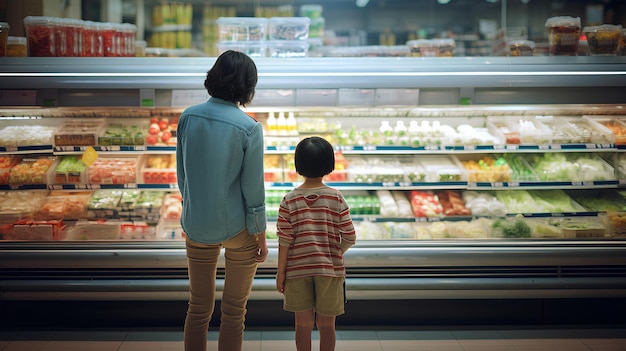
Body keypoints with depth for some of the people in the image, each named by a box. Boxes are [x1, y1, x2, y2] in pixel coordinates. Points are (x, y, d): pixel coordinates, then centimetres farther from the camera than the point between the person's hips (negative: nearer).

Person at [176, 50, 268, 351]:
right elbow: (253, 188, -12)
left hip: (196, 225, 4)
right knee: (234, 310, 13)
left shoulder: (188, 117, -5)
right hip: (237, 227, -4)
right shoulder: (248, 128, -17)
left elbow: (182, 175, 4)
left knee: (198, 308, 17)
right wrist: (261, 236, -1)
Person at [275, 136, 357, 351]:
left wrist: (281, 271, 1)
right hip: (330, 269, 0)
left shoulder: (290, 200, -8)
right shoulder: (336, 198, -8)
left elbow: (285, 240, -8)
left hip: (297, 270, 0)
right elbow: (349, 237, -8)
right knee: (326, 325, 11)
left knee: (303, 323, 12)